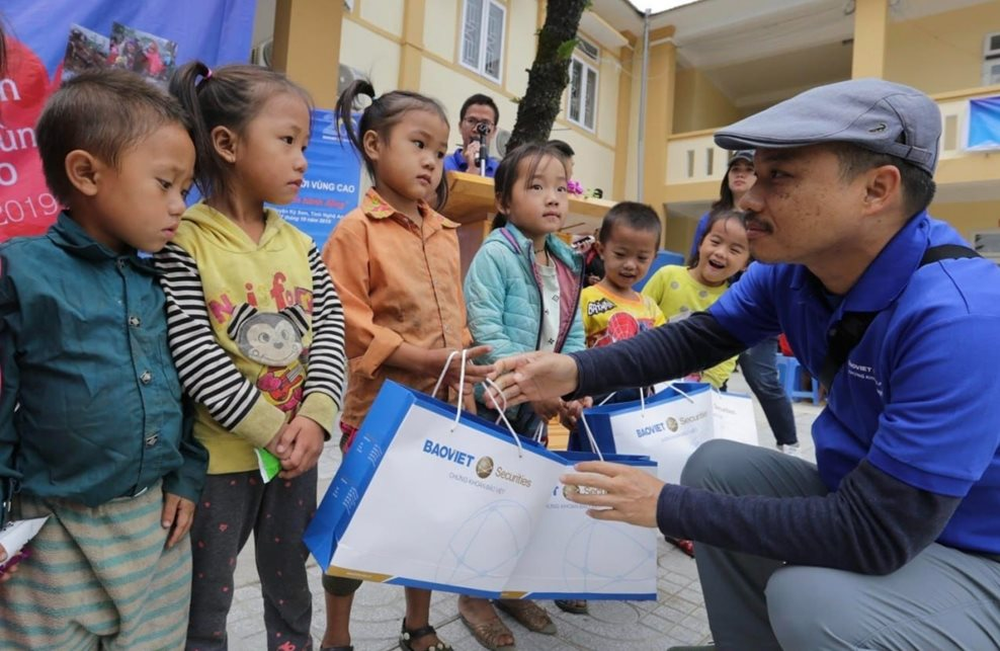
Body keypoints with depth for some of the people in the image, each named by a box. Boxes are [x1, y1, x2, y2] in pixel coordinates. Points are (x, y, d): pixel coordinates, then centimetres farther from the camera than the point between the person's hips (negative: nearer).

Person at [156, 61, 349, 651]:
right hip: (219, 454, -4)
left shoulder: (300, 244, 4)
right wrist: (270, 430, -18)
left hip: (298, 449, 5)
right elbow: (194, 355, -18)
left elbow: (330, 331, -2)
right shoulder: (183, 242, -12)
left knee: (291, 591, 21)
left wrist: (315, 417, -15)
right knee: (207, 603, 16)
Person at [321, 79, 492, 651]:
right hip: (380, 405, -6)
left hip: (443, 405, 6)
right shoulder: (356, 230, -11)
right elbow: (349, 324, -18)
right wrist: (425, 359, -24)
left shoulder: (446, 233, 8)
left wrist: (463, 372, 6)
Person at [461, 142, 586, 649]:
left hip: (542, 403, 7)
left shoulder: (568, 264, 8)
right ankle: (473, 596, 27)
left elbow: (573, 336, 10)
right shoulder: (495, 254, -15)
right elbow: (486, 333, -22)